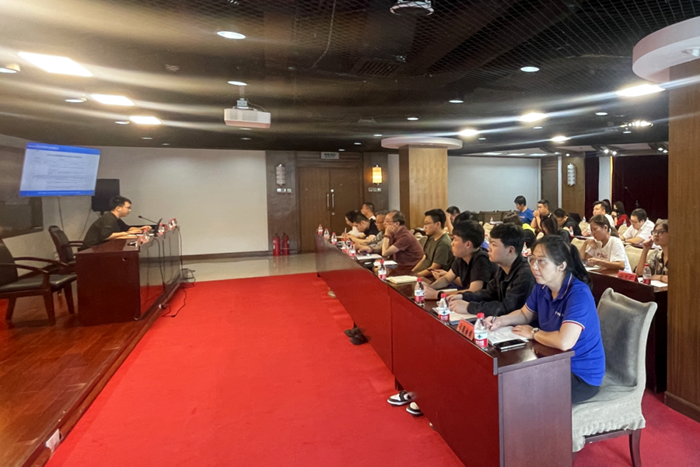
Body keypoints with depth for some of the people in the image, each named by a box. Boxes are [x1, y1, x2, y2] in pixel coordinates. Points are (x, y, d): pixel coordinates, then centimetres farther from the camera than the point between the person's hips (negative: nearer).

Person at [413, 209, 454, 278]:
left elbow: (433, 269, -18)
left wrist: (414, 275, -14)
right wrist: (411, 272, 4)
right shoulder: (431, 238, 9)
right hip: (422, 274, 8)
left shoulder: (443, 243, -19)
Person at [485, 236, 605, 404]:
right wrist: (500, 321, -6)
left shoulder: (578, 294, -28)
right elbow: (525, 314, 14)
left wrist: (533, 333, -21)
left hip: (581, 375, -7)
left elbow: (564, 342, -40)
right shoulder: (542, 287, -3)